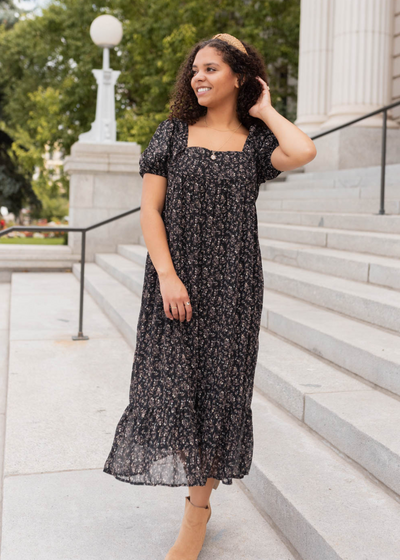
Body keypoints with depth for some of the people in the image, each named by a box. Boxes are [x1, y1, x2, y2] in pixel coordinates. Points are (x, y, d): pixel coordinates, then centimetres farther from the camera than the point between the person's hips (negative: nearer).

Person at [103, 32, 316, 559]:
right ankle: (198, 503, 22)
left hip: (232, 282, 0)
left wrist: (265, 110, -1)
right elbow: (150, 209, -1)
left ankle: (197, 511, 19)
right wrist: (167, 275, -12)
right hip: (176, 278, 0)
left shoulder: (255, 141, 5)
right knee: (174, 380, 1)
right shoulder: (173, 133, 6)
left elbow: (304, 151, -17)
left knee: (219, 384, 4)